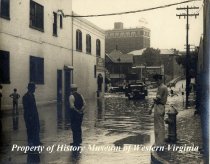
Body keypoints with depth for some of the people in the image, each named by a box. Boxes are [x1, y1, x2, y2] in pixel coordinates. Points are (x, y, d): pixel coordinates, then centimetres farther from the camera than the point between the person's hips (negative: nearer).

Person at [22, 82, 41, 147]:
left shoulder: (32, 95, 10)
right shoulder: (25, 97, -16)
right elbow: (25, 108, -17)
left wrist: (36, 114, 15)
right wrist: (29, 116, -19)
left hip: (34, 115, 9)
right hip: (29, 116, -9)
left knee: (37, 128, 13)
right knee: (30, 129, 0)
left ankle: (36, 141, 24)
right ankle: (30, 143, 11)